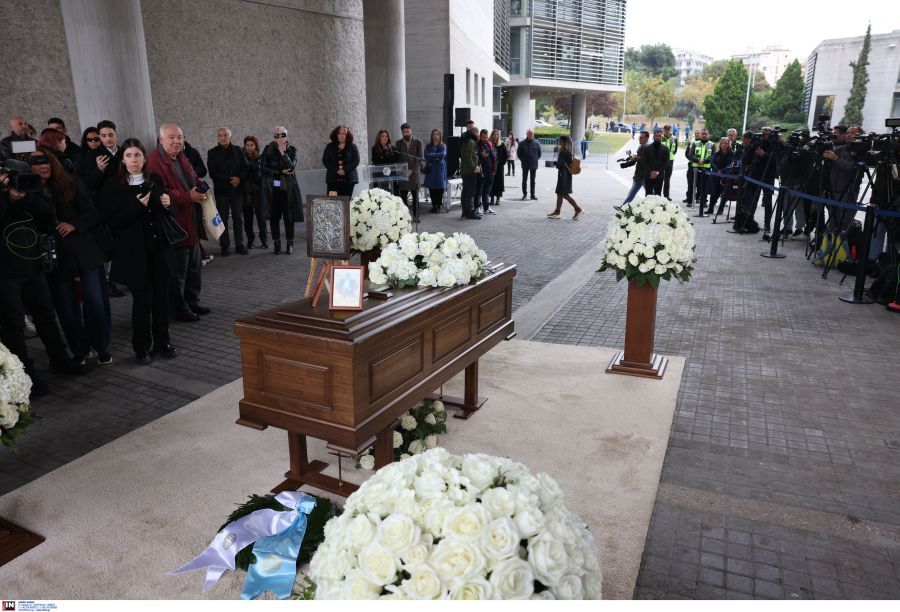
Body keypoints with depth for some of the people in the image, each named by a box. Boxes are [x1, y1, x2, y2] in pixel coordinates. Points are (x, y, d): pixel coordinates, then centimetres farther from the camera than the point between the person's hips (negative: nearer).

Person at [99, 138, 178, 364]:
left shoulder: (156, 181, 7)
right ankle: (141, 347, 17)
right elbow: (111, 221, -9)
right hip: (134, 253, -3)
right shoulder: (113, 187, -3)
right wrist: (137, 207, -17)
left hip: (160, 249, 3)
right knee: (142, 299, 0)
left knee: (162, 296, 8)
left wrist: (168, 205, -8)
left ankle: (163, 341, 23)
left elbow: (171, 214, 14)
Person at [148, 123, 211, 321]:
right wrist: (188, 196, -24)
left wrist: (200, 186, 4)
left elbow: (193, 178, 27)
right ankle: (180, 309, 14)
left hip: (191, 224, 10)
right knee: (178, 271, 1)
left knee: (194, 267, 19)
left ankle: (192, 302, 32)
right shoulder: (154, 162, -16)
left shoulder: (182, 158, 13)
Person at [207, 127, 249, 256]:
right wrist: (229, 180, -14)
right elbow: (212, 173, -5)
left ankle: (239, 245, 11)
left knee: (238, 218, 4)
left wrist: (239, 178, -13)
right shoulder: (212, 153, 3)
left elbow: (245, 168, 6)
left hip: (237, 190, 2)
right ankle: (224, 246, 7)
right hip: (221, 191, -2)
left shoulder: (238, 151, 9)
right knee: (223, 219, 1)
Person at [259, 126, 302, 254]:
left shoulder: (291, 150, 5)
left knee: (288, 216, -2)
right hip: (272, 187, 0)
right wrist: (281, 172, -8)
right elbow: (263, 168, -2)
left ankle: (290, 244, 7)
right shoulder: (268, 149, 4)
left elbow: (292, 166, -9)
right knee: (274, 216, 1)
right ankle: (277, 244, 10)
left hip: (287, 187, 0)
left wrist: (283, 152, -16)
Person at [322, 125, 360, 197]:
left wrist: (345, 170, -14)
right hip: (333, 179, 1)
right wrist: (336, 170, -10)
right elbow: (325, 160, 4)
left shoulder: (352, 147, 7)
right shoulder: (330, 146, 10)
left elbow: (356, 161, -2)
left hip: (349, 179, -1)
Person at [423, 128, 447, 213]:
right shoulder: (428, 146, 11)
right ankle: (433, 205, 8)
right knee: (431, 188, -1)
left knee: (439, 188, -5)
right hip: (430, 169, 2)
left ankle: (438, 206, 1)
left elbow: (442, 155, -11)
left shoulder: (443, 146, 6)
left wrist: (431, 155, -6)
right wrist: (437, 157, -10)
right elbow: (426, 156, -3)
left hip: (440, 169, -2)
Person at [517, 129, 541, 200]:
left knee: (533, 180, 7)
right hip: (525, 165, -1)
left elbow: (539, 153, 10)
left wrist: (536, 160, 5)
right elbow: (519, 153, 6)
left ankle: (532, 195, 13)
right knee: (524, 180, 3)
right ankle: (524, 194, 11)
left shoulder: (536, 143, 1)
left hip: (534, 165, 1)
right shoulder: (522, 143, -2)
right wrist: (523, 160, 3)